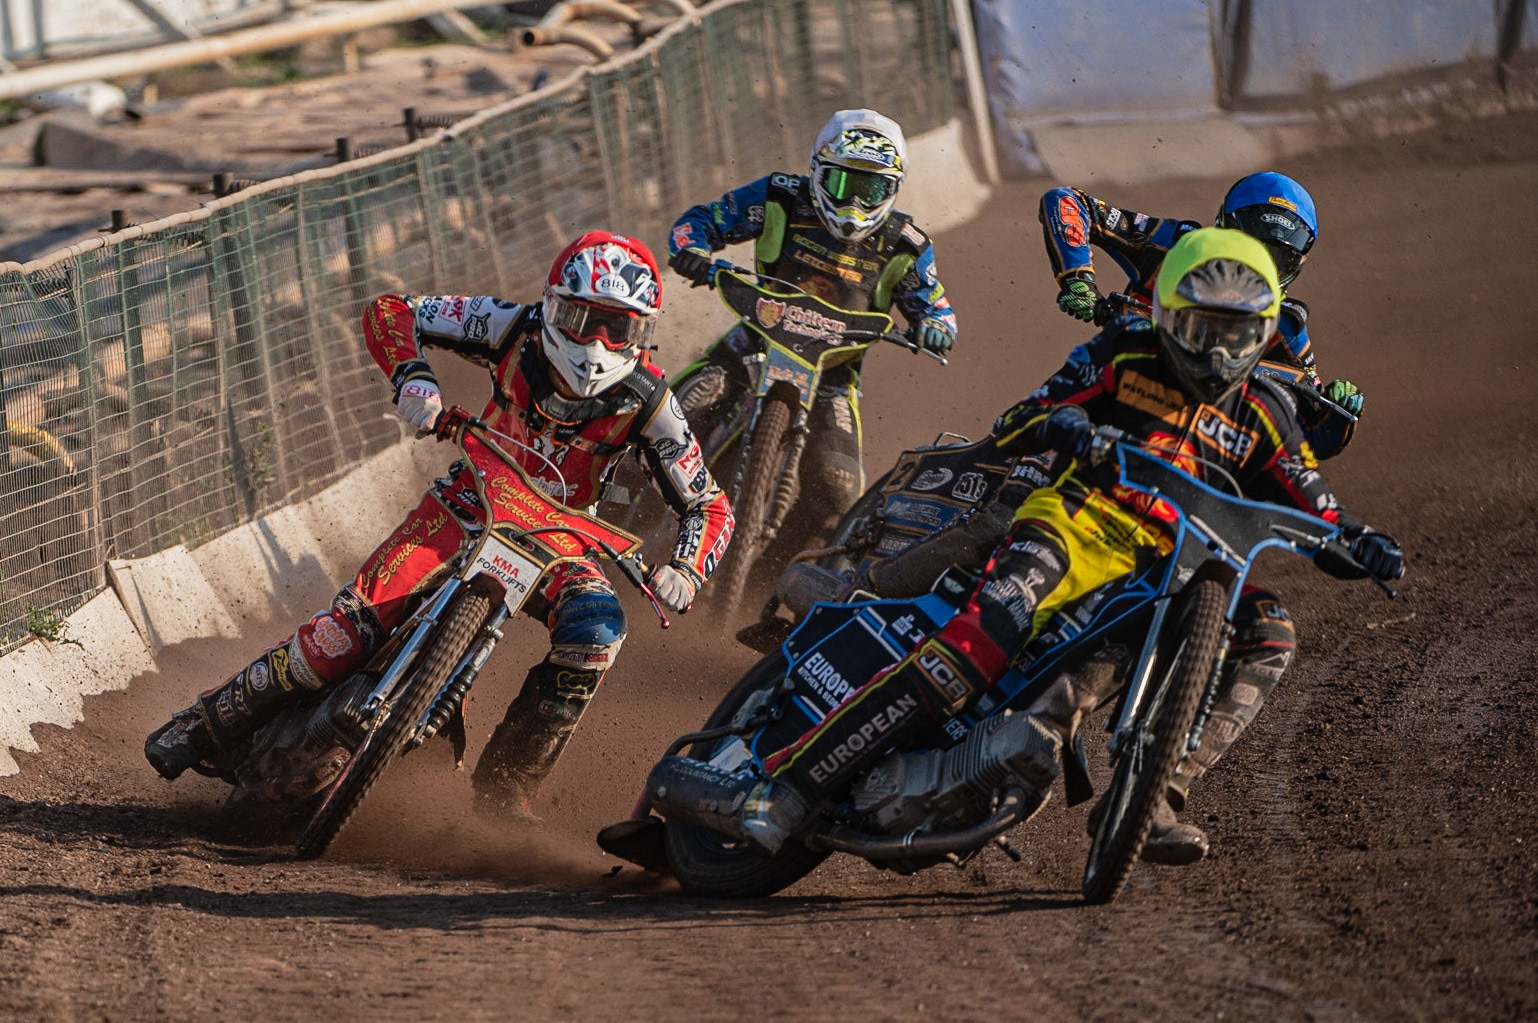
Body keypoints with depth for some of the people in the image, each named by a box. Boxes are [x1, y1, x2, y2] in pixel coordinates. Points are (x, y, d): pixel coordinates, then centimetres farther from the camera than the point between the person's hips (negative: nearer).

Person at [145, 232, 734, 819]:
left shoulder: (647, 402, -19)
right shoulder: (516, 331, -18)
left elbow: (709, 505, -13)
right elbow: (388, 311, -11)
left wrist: (686, 570, -34)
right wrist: (411, 376, -32)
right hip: (470, 505, -1)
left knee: (595, 628, -31)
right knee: (352, 626, -20)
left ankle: (503, 787, -18)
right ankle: (208, 724, -3)